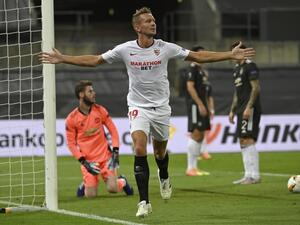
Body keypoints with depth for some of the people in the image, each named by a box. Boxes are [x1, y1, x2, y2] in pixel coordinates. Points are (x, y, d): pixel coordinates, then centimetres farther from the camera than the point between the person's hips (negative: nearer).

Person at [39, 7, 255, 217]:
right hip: (138, 107, -1)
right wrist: (63, 58, -4)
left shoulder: (166, 48, -6)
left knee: (160, 153, 13)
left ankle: (164, 177, 50)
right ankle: (144, 202, -17)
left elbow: (198, 56, 0)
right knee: (139, 150, -20)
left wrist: (231, 55, -5)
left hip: (161, 107, 1)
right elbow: (94, 60, 1)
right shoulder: (125, 50, -7)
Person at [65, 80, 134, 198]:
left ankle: (122, 181, 22)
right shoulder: (71, 119, -7)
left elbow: (113, 130, 7)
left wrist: (115, 151, -4)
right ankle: (84, 185, 26)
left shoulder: (100, 110, 0)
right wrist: (83, 161, -11)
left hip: (105, 155, 1)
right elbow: (71, 143, -2)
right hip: (88, 159, -1)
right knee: (90, 195, -10)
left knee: (112, 188, -14)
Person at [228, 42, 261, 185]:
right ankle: (248, 175, 10)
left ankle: (254, 176, -15)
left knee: (248, 140, -15)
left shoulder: (250, 66, -8)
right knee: (243, 142, 8)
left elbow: (256, 88, -15)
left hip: (250, 109, -10)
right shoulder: (236, 69, 20)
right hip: (241, 109, 10)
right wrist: (232, 110, 20)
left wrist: (249, 107, -22)